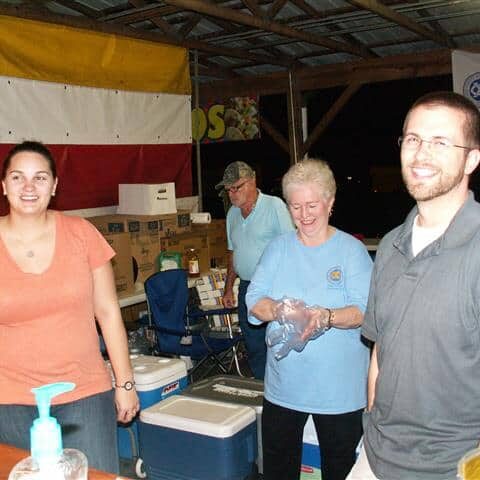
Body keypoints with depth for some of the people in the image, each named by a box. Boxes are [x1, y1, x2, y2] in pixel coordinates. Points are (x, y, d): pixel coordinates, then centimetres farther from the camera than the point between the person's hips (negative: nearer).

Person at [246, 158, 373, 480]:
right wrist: (276, 310, -21)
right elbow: (254, 301, 0)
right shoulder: (278, 249, 6)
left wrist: (327, 317, -32)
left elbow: (367, 310, -14)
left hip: (339, 387, -3)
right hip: (283, 384, 3)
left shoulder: (351, 250, -5)